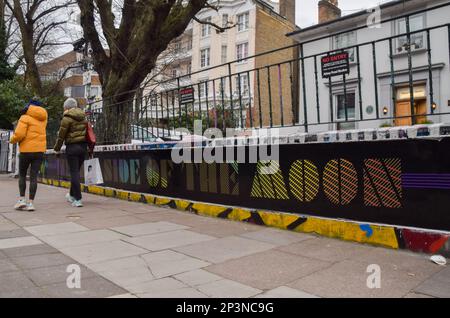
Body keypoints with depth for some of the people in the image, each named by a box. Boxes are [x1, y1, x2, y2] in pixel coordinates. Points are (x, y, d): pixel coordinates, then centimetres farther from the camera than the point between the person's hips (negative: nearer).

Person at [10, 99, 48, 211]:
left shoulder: (25, 117, -6)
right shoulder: (43, 118, 10)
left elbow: (19, 134, -15)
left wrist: (12, 140, 5)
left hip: (27, 150, -4)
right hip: (40, 150, 4)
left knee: (22, 175, 13)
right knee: (34, 177, 3)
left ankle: (22, 199, 6)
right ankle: (31, 202, 0)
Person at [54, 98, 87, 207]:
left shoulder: (67, 118, -7)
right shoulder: (83, 117, 11)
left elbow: (61, 135, -5)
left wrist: (57, 148, 7)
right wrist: (90, 147, 20)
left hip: (72, 147, -6)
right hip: (83, 146, 6)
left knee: (74, 172, -3)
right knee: (76, 171, 18)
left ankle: (78, 199, -6)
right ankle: (72, 195, 32)